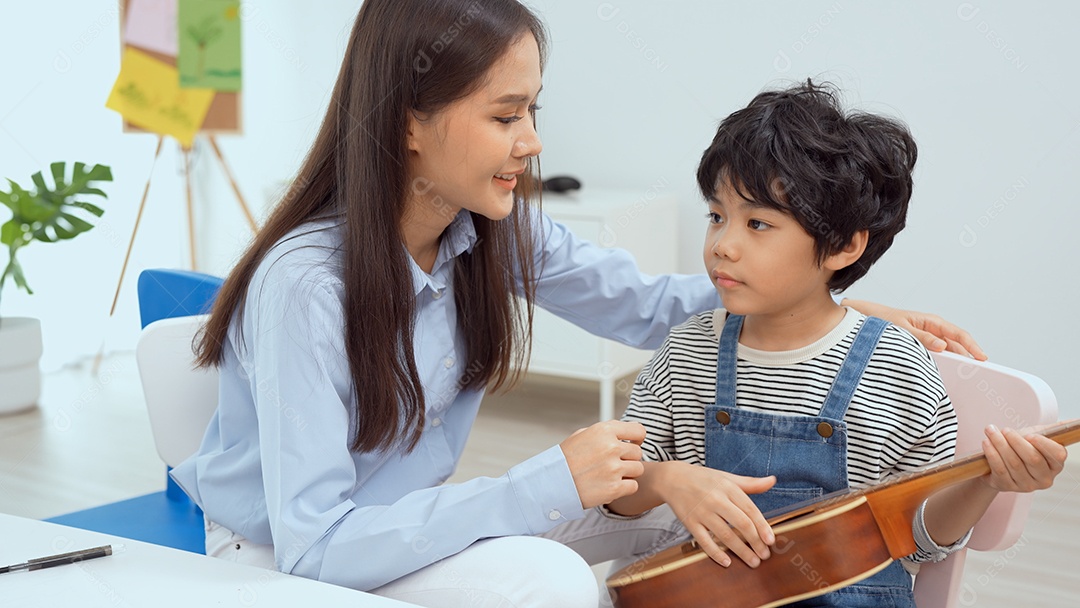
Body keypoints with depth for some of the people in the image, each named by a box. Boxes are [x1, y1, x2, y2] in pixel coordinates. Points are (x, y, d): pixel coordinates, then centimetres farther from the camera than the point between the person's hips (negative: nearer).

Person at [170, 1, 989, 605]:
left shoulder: (496, 229, -8)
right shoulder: (305, 284, -29)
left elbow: (647, 307, 6)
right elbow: (316, 542, -31)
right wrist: (548, 485, -34)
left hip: (404, 524, 7)